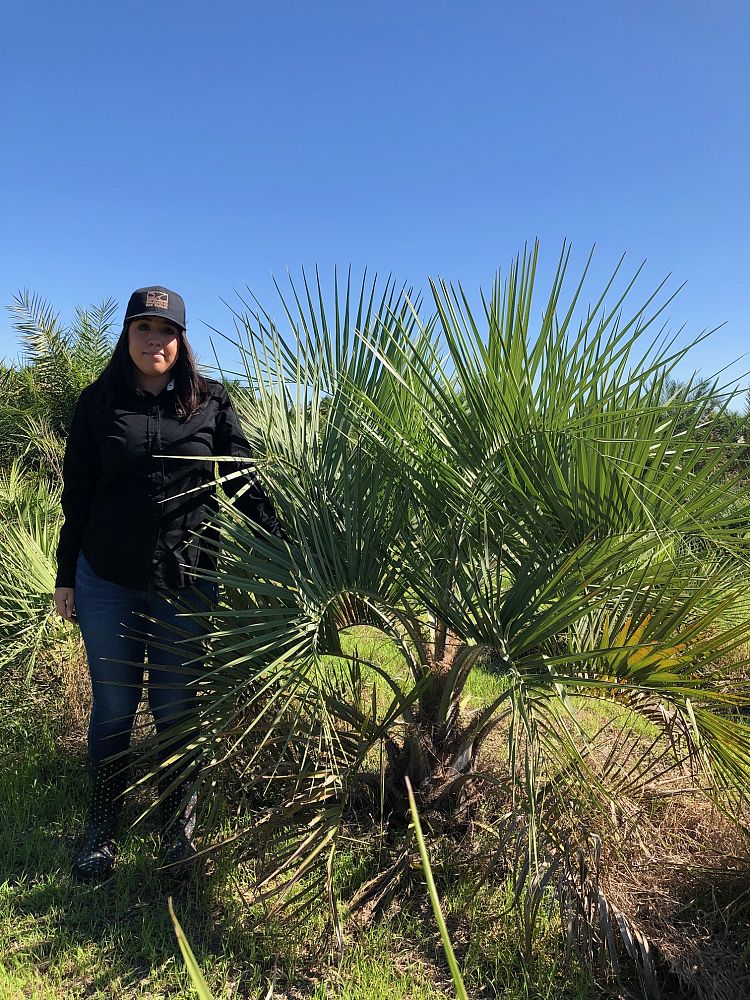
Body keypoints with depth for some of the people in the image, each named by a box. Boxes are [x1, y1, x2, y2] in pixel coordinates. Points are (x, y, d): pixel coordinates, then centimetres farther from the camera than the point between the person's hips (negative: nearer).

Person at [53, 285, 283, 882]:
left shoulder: (210, 402, 3)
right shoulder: (99, 402, 4)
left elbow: (244, 483, 1)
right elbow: (77, 494, 7)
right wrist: (65, 576, 6)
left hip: (188, 583, -1)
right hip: (107, 583, 1)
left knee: (176, 708, 9)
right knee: (114, 707, 11)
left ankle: (179, 824, 28)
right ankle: (103, 830, 29)